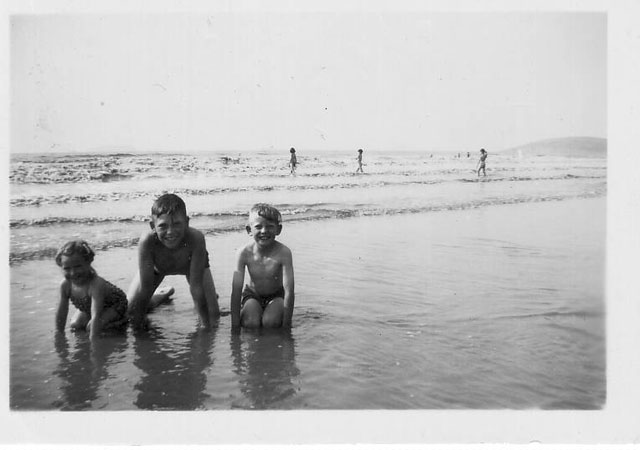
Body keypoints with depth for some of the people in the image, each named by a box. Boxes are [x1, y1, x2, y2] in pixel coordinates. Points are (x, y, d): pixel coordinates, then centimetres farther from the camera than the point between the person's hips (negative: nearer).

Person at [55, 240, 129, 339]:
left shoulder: (96, 284, -43)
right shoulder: (65, 285, -24)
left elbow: (95, 317, -47)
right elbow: (61, 314, -12)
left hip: (115, 305, -7)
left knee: (91, 326, -23)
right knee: (75, 325, -4)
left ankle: (122, 319, -2)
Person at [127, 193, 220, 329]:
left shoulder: (196, 238, -44)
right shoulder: (147, 241, -42)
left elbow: (196, 286, -36)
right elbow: (145, 287, -32)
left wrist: (206, 326, -33)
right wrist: (137, 324, -27)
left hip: (190, 264, -1)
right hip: (157, 266, 1)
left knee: (213, 316, -6)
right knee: (129, 312, 1)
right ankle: (162, 296, 31)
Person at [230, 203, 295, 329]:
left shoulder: (283, 252, -27)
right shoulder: (244, 252, -22)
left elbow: (289, 291, -27)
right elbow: (236, 290, -21)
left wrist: (286, 325, -29)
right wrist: (235, 325, -23)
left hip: (276, 295, -1)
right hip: (252, 295, 1)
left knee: (270, 322, -27)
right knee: (251, 324, -23)